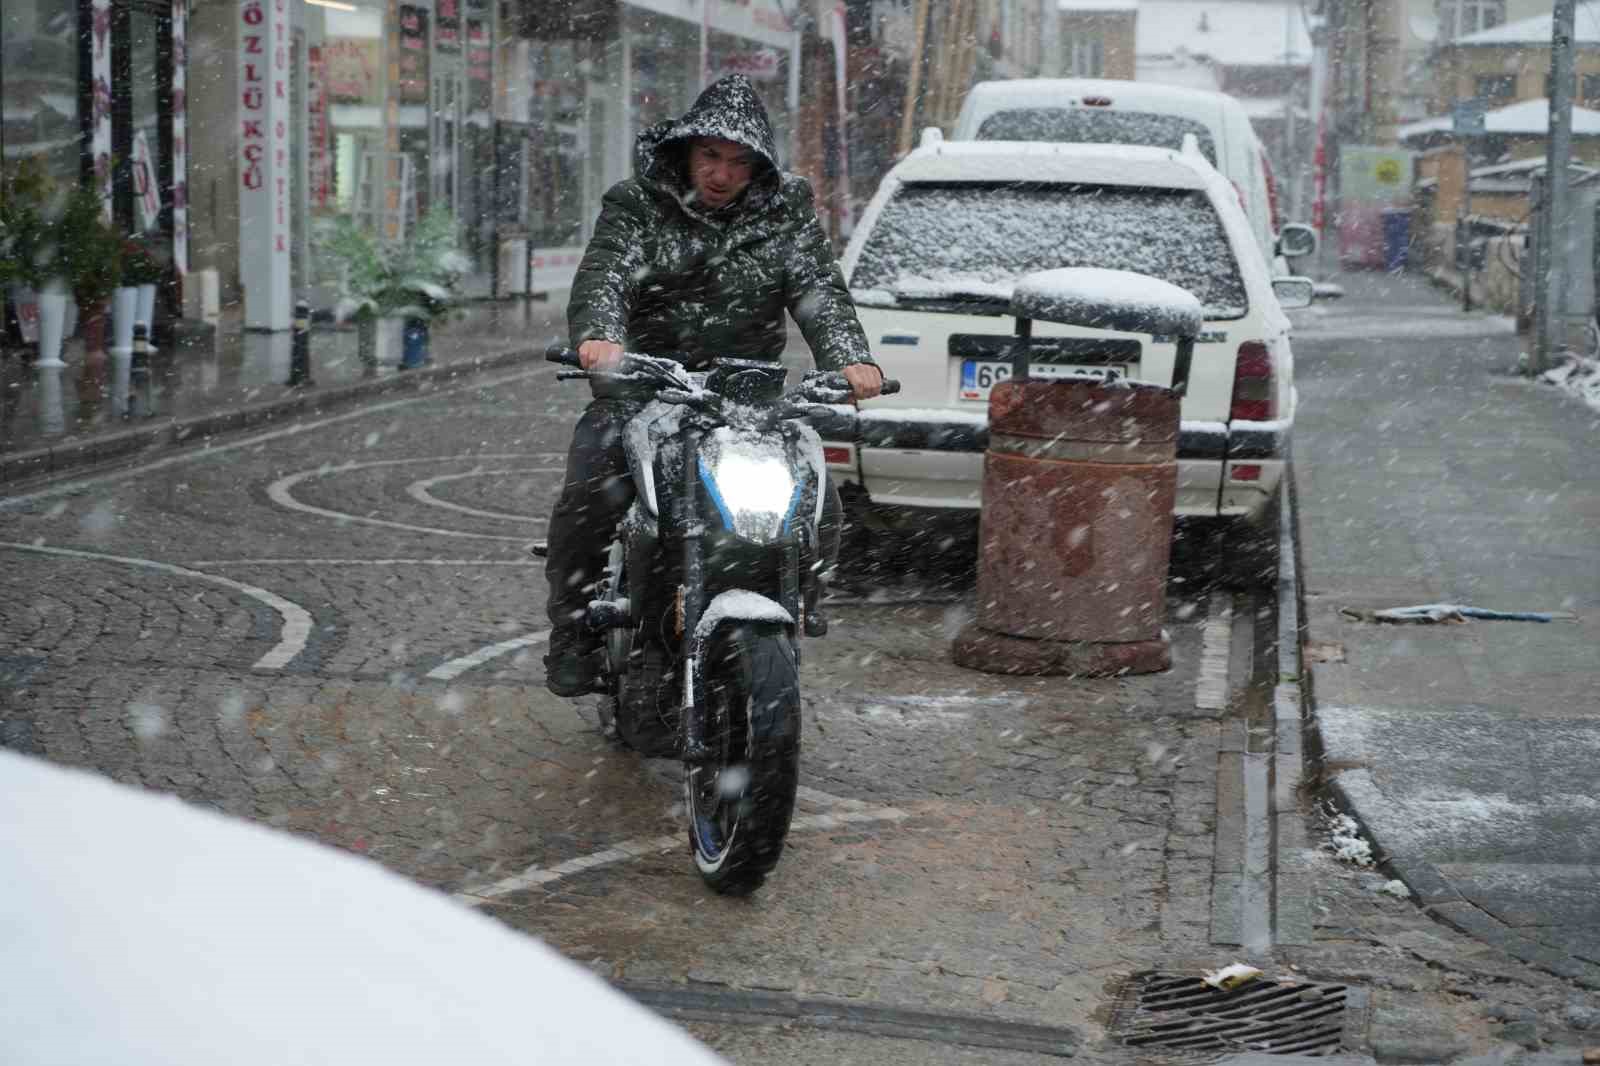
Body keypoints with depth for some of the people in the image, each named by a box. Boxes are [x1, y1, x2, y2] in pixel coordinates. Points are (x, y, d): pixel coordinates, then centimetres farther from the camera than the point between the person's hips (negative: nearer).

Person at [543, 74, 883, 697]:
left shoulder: (786, 210, 7)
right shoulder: (635, 207, 1)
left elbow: (820, 290, -5)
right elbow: (603, 277, -15)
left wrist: (848, 359, -26)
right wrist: (598, 336, -38)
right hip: (642, 388, -2)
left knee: (819, 507, -13)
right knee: (590, 495, -25)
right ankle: (574, 634, -6)